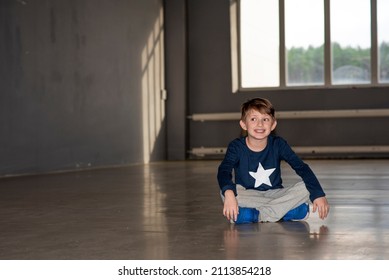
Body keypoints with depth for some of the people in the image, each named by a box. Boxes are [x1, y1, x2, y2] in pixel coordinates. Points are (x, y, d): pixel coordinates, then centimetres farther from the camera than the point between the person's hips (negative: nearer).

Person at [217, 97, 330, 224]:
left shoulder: (278, 144, -7)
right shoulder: (236, 147, -12)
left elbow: (302, 168, -11)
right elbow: (223, 171, -28)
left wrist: (318, 195, -24)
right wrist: (229, 193, -49)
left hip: (274, 194, 2)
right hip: (249, 196, -2)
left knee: (305, 187, -23)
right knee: (225, 192, -33)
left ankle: (258, 216, -23)